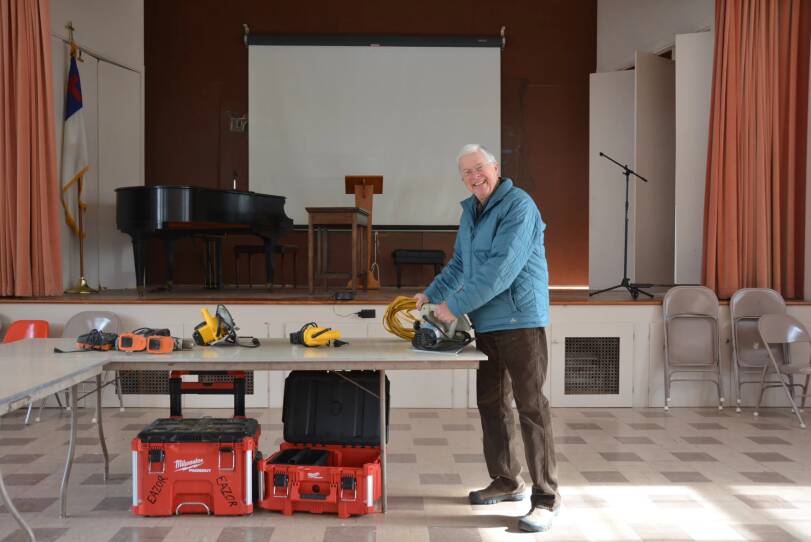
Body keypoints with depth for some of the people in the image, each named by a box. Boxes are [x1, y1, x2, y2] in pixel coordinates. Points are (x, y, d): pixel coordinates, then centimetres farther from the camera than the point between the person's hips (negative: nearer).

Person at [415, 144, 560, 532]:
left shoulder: (518, 205, -14)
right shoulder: (470, 212, 14)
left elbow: (502, 268, -23)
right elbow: (459, 264, 27)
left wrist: (455, 306, -19)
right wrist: (430, 295, 21)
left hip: (520, 320, -9)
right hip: (486, 323, 9)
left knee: (530, 406, -7)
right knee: (491, 403, 13)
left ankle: (546, 499, -2)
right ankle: (506, 481, 27)